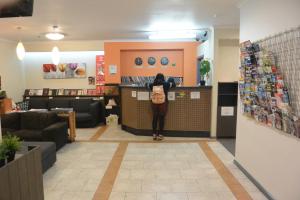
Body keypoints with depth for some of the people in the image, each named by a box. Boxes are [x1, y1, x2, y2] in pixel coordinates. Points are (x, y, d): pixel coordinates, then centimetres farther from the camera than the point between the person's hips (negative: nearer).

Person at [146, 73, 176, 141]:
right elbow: (173, 84, 11)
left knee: (154, 118, 11)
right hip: (163, 103, -3)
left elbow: (147, 85, 24)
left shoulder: (152, 85, 4)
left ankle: (154, 134, 17)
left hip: (154, 103, 3)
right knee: (161, 118, 5)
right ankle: (160, 135, 10)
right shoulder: (165, 84, -3)